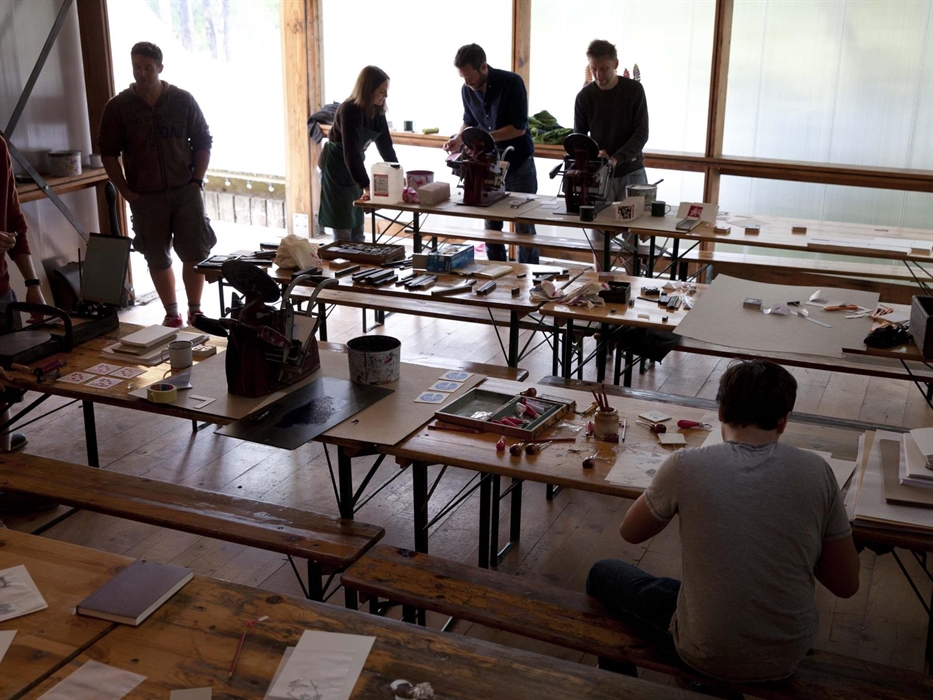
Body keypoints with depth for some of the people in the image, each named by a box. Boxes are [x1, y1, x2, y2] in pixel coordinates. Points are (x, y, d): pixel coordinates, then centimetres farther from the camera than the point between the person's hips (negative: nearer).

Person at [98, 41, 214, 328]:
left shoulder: (183, 100, 0)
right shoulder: (118, 107, -2)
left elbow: (203, 141, 6)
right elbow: (108, 153, 3)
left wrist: (196, 180, -3)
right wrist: (126, 192, -3)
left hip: (185, 191, 0)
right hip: (146, 196, 0)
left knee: (195, 253, -1)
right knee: (158, 258, 6)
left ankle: (195, 310, 14)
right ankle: (171, 313, 19)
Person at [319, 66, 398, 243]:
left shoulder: (377, 112, -3)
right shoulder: (349, 110, -25)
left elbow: (386, 147, 2)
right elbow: (350, 151, -32)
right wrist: (366, 186, -37)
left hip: (354, 165, 8)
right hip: (335, 166, -8)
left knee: (357, 224, 11)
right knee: (343, 229, -5)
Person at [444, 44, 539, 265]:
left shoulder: (512, 83, -19)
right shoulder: (467, 90, -3)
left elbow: (519, 127, -21)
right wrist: (458, 138, -7)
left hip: (518, 162, -5)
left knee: (524, 226, 1)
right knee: (491, 225, 8)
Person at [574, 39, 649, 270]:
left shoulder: (634, 90, -4)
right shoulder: (584, 96, -1)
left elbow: (641, 134, -8)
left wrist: (615, 158, -23)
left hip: (631, 172, -1)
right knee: (598, 239, 2)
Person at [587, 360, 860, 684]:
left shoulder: (685, 466, -19)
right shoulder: (816, 471, -13)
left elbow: (630, 532, 0)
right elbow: (846, 584, -5)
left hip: (708, 658, -3)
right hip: (788, 659, 3)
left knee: (603, 572, 23)